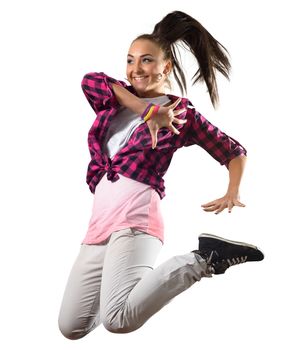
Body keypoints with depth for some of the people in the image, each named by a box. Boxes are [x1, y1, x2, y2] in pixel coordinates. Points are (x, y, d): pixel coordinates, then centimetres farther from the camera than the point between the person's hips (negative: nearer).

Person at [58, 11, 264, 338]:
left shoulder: (180, 111, 8)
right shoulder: (114, 101, 21)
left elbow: (234, 152, 16)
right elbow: (90, 80, -3)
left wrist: (233, 194, 3)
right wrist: (147, 110, -9)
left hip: (134, 212, -6)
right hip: (99, 220, 6)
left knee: (118, 320, -29)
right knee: (70, 328, 2)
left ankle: (202, 258, -12)